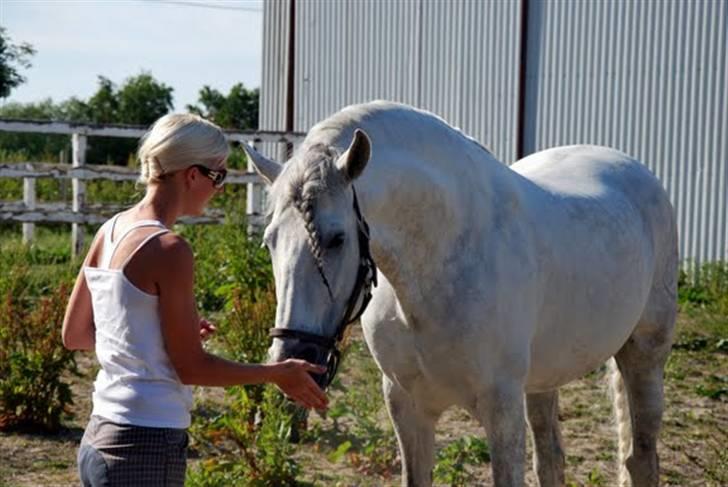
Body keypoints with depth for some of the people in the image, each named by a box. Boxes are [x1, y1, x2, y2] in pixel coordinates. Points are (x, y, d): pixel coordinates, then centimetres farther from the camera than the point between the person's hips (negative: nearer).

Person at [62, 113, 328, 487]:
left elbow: (74, 335, 15)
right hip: (147, 447, -8)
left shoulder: (110, 232, 7)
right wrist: (278, 373, -2)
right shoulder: (169, 250, -17)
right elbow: (191, 367, -13)